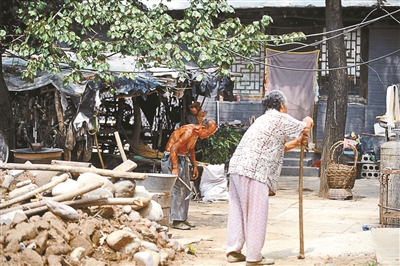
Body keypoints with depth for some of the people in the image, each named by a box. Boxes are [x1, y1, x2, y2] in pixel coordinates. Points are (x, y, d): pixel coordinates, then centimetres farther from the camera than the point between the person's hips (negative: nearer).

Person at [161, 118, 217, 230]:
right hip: (171, 158, -10)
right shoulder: (188, 132, -24)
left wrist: (195, 166, 18)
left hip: (183, 159, 10)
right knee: (177, 190, -13)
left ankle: (182, 218, 15)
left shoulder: (196, 133, 6)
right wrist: (175, 168, -29)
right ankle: (176, 221, -12)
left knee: (186, 190, 9)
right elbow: (173, 148, -27)